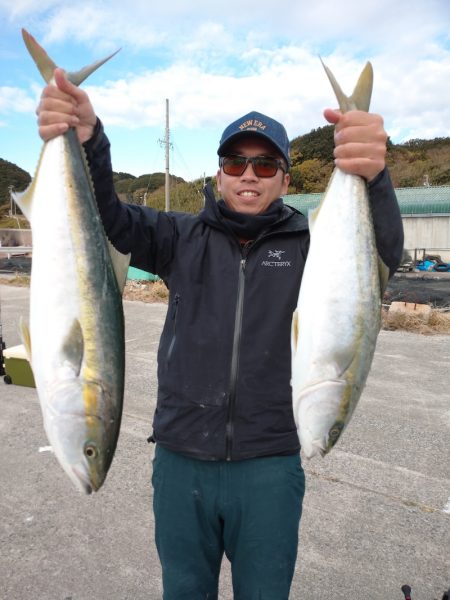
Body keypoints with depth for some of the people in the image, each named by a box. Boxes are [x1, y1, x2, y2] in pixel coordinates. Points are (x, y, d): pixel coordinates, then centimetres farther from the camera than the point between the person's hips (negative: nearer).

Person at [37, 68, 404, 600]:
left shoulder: (307, 246, -4)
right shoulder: (184, 237, 1)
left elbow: (382, 252, -19)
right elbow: (109, 221, -11)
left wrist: (372, 175, -40)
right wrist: (86, 143, -31)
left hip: (270, 466, -1)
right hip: (180, 461, 2)